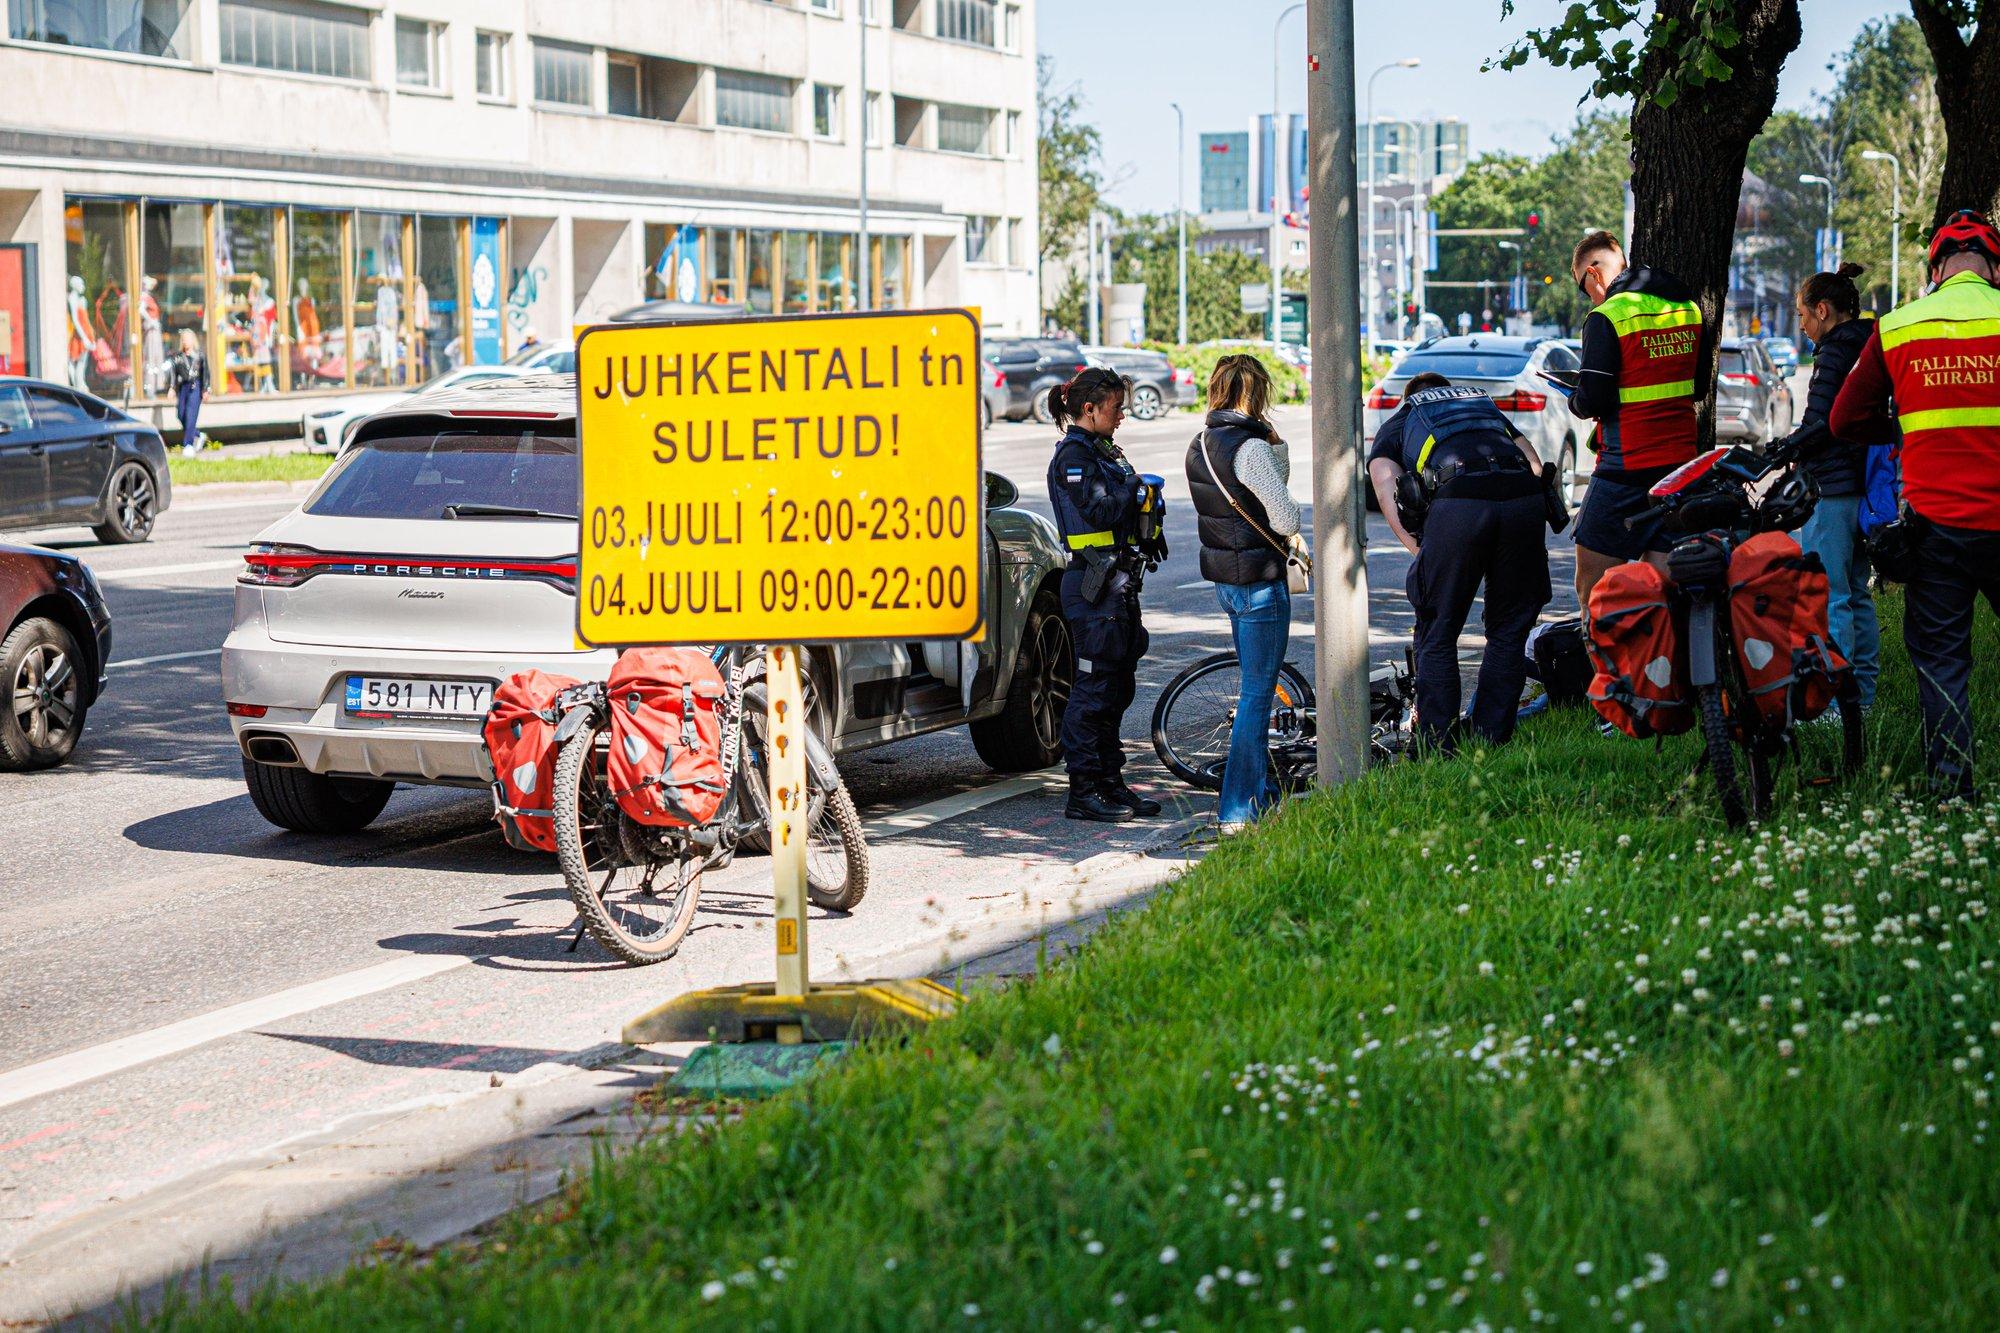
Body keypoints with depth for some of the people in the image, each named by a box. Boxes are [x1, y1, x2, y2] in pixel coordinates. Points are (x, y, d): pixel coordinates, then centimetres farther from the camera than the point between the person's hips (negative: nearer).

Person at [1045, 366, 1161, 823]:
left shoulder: (1101, 451, 18)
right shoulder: (1072, 455, -12)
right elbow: (1100, 511, -22)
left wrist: (1141, 494, 2)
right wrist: (1137, 488, -7)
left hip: (1118, 580, 10)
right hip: (1093, 584, -10)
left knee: (1118, 686, 13)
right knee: (1094, 687, -8)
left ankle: (1110, 782, 19)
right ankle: (1083, 791, -4)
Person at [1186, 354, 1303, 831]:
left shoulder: (1199, 445, 7)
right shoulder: (1249, 447, -20)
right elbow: (1286, 519, -20)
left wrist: (1276, 450, 3)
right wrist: (1293, 529, 2)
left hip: (1223, 576, 9)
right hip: (1259, 580, -9)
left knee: (1252, 688, 21)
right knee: (1257, 694, -4)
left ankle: (1262, 791, 33)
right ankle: (1238, 810, -3)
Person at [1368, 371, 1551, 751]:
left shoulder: (1397, 424, 30)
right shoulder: (1488, 407, 39)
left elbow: (1384, 483, 10)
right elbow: (1536, 466, 24)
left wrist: (1420, 553, 8)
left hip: (1457, 504, -3)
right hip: (1524, 500, 3)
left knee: (1437, 637, 9)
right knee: (1509, 632, 16)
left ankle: (1437, 751, 7)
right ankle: (1491, 743, 16)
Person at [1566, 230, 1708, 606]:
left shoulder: (1606, 318, -12)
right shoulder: (1689, 309, 10)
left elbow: (1593, 401, -15)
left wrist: (1575, 401, 6)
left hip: (1626, 466, -7)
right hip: (1681, 462, 7)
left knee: (1592, 587, -1)